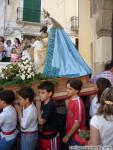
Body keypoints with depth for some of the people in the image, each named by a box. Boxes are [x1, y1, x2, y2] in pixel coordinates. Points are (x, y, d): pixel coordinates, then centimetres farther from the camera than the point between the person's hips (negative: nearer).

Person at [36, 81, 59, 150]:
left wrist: (38, 107, -18)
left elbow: (41, 121, -23)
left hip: (50, 137, -8)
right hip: (43, 135, 8)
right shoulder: (42, 103, -2)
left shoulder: (51, 105, -25)